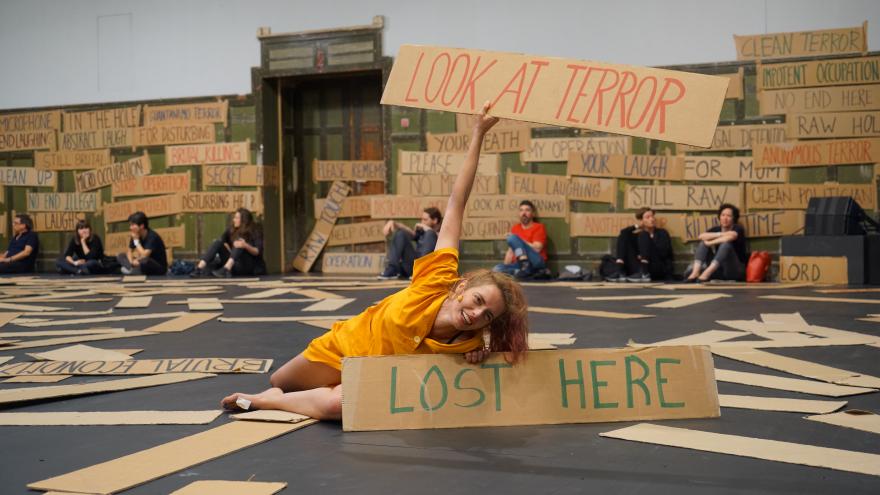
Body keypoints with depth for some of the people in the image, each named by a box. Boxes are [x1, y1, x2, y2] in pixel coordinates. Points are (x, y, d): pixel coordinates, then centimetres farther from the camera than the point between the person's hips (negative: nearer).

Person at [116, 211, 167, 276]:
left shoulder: (152, 236, -22)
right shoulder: (136, 235, -1)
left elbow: (144, 255, -31)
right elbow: (129, 251, 7)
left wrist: (136, 240, -21)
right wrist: (131, 261, -14)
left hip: (159, 268, -8)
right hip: (144, 264, 8)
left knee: (144, 260, -39)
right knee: (121, 256, 0)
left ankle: (131, 272, -15)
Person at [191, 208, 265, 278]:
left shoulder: (255, 232, -3)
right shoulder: (231, 230, 10)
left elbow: (258, 252, -14)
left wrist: (246, 246, -32)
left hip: (250, 266, -4)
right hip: (233, 263, 4)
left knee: (240, 242, -28)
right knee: (218, 242, -15)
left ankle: (226, 269, -49)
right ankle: (200, 268, -34)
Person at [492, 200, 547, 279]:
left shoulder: (539, 227, 4)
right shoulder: (515, 228, 18)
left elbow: (536, 249, -8)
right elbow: (510, 252, 16)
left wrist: (519, 240, -6)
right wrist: (505, 269, 3)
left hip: (536, 263, -6)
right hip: (519, 264, 6)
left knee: (512, 238, -22)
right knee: (497, 269, -21)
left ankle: (525, 264, -37)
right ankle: (524, 270, -30)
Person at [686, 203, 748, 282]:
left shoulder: (737, 228, -3)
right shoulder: (717, 229, 9)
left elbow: (730, 237, -27)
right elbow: (702, 236, -10)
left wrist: (710, 243, -19)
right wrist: (720, 234, -19)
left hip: (735, 271, -5)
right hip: (719, 270, 5)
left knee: (726, 244, -29)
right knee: (703, 243, -9)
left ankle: (706, 274, -45)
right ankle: (695, 273, -31)